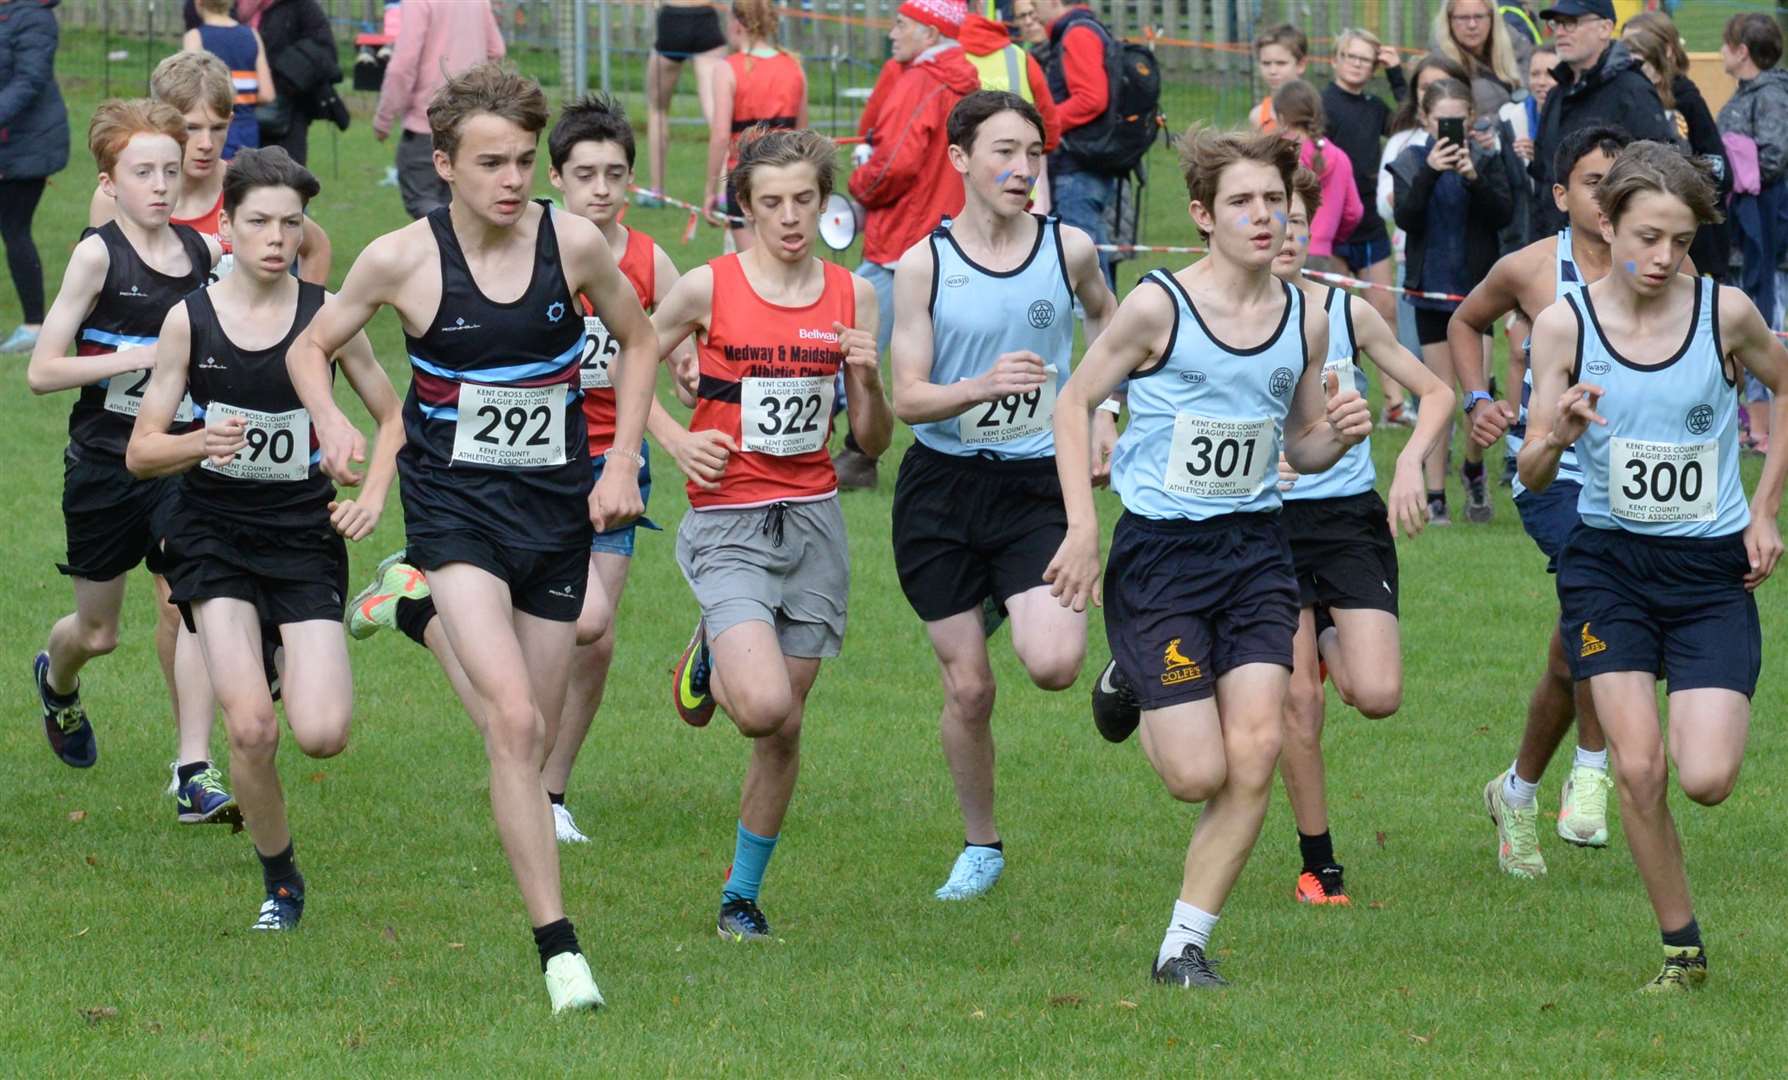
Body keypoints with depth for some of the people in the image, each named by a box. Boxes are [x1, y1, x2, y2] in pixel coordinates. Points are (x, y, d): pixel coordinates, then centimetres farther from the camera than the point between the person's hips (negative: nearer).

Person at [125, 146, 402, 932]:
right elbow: (140, 452, 0)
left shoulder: (326, 315, -2)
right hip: (215, 536, -1)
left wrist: (373, 495, -5)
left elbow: (392, 416, 12)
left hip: (305, 536, 1)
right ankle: (279, 880, 8)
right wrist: (199, 444, -20)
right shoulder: (190, 321, -3)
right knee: (251, 730, -17)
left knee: (322, 736, -13)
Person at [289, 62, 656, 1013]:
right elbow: (311, 346, 6)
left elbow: (637, 341, 14)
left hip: (557, 506, 3)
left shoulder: (574, 244, -4)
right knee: (513, 721, -20)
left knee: (532, 736, 7)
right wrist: (333, 425, -13)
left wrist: (622, 464, 5)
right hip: (454, 502, -3)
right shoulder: (400, 259, -9)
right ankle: (558, 948, -21)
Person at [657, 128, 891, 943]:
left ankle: (742, 895, 23)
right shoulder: (709, 287, -6)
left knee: (786, 729, 6)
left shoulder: (852, 296, 5)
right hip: (729, 524, -4)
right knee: (764, 707, -23)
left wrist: (869, 379, -11)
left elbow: (872, 443, 8)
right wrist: (676, 441, -5)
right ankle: (708, 661, 13)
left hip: (814, 522, 4)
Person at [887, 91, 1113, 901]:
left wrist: (1102, 411, 11)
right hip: (943, 486, 0)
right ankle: (980, 845, 23)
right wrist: (982, 387, -27)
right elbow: (907, 399, -9)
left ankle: (1011, 609, 16)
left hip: (1037, 482, 0)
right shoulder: (925, 263, -6)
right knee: (967, 688, 1)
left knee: (1052, 665, -20)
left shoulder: (1068, 249, -2)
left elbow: (1107, 317, 22)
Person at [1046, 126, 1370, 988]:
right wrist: (1083, 528, -11)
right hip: (1158, 555, -4)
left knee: (1255, 751, -9)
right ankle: (1130, 685, 29)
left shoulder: (1305, 323, 3)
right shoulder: (1158, 307, -11)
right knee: (1200, 775, -6)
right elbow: (1074, 401, -3)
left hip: (1254, 550, 4)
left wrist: (1338, 436, -8)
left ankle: (1184, 944, 4)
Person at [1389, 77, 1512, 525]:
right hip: (1431, 289, 0)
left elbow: (1503, 215, -12)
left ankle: (1474, 468, 22)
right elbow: (1406, 218, -12)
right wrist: (1429, 173, -25)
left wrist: (1474, 178, -26)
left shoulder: (1485, 161, 0)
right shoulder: (1411, 162, 0)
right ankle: (1435, 496, 8)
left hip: (1474, 290, 0)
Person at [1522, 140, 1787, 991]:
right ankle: (1682, 947, 9)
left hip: (1713, 570, 0)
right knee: (1637, 769, -10)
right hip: (1609, 563, 0)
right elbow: (1531, 474, -5)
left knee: (1706, 779, -13)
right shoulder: (1565, 324, -7)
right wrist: (1558, 435, -28)